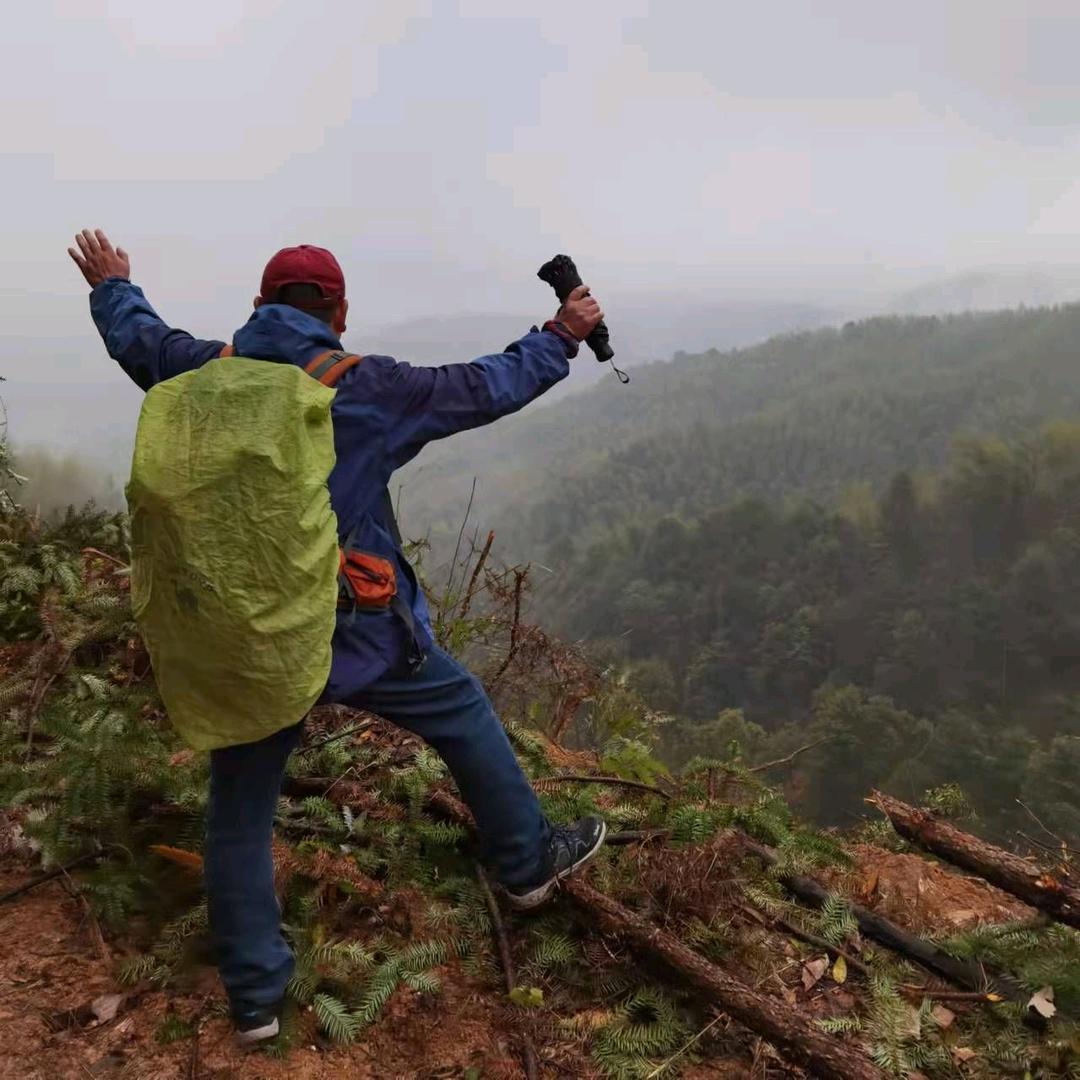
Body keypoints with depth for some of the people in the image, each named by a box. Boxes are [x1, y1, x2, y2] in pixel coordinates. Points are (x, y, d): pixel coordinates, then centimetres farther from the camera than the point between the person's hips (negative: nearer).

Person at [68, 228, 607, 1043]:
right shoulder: (367, 387, -9)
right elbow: (486, 388, 1)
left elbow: (136, 336, 22)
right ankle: (528, 863, 35)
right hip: (355, 631, -3)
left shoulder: (206, 374, 1)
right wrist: (561, 338, 16)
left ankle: (256, 997, 28)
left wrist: (112, 288, 45)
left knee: (239, 817, 17)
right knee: (462, 713, 21)